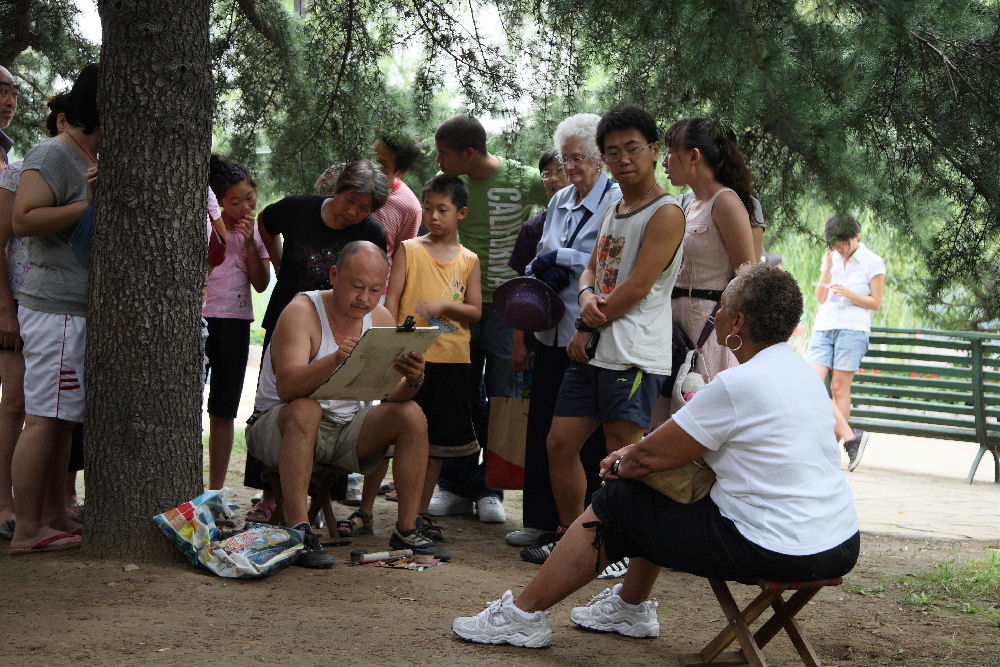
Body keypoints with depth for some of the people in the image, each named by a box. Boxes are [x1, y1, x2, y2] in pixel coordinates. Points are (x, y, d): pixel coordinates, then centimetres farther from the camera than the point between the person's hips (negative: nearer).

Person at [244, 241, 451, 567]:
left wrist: (412, 381, -30)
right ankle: (298, 532, -37)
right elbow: (286, 386, -32)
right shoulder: (302, 311, -17)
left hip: (347, 425, 5)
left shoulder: (380, 318, 0)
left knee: (411, 414, -13)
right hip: (281, 426, -5)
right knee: (305, 409, -36)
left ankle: (407, 530, -9)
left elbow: (390, 395, -6)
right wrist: (336, 359, -49)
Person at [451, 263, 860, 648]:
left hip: (779, 554, -9)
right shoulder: (802, 371, 11)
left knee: (616, 505, 5)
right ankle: (631, 608, 40)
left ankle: (524, 615, 14)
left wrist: (622, 465, 12)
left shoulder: (739, 385, -18)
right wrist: (634, 454, 15)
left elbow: (653, 456, -9)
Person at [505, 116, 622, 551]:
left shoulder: (616, 202, -8)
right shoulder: (559, 202, 15)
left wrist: (558, 258, -11)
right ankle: (541, 520, 18)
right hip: (553, 331, 7)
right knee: (542, 423, 8)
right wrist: (544, 270, -1)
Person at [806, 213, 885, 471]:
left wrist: (848, 293, -14)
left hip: (853, 329, -5)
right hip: (823, 327, 5)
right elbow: (820, 297, 14)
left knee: (839, 387, -8)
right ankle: (851, 437, -13)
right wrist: (827, 268, 1)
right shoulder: (830, 258, 17)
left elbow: (875, 303, 0)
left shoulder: (873, 262, 2)